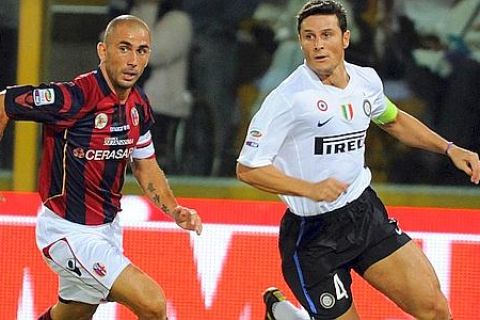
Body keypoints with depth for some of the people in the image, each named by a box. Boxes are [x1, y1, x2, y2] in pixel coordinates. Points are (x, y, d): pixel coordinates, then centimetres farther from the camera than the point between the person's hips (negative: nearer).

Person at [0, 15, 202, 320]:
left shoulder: (138, 105, 1)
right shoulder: (73, 97, -24)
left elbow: (146, 166, 16)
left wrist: (174, 210, 0)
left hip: (108, 228, 9)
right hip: (69, 233, -9)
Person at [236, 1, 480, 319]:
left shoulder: (366, 79, 3)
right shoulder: (288, 98, -17)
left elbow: (395, 121, 26)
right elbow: (248, 168, -16)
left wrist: (450, 149, 17)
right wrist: (311, 189, -26)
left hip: (366, 212, 6)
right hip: (313, 232, -6)